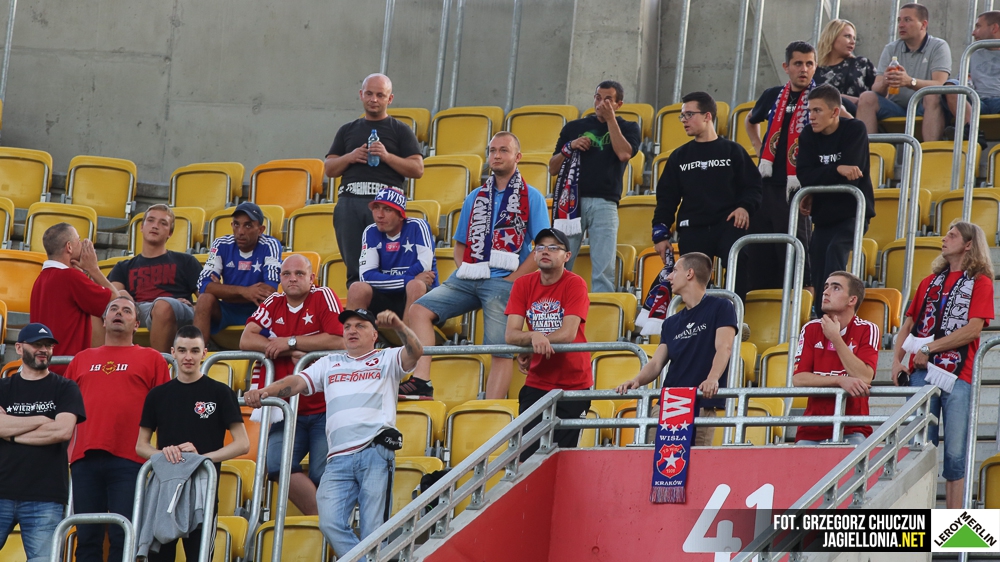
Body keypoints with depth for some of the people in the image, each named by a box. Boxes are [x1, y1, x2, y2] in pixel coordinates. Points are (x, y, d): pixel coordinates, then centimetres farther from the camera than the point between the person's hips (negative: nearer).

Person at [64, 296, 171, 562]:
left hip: (128, 461, -3)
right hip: (85, 459, 3)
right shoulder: (82, 360, 20)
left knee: (122, 538, -5)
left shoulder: (151, 359, 12)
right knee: (87, 538, 1)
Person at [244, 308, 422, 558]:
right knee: (331, 523, -16)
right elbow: (297, 382, 15)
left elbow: (415, 352, -2)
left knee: (373, 531, -9)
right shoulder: (329, 364, 26)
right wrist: (264, 392, -4)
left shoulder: (386, 359, 16)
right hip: (339, 460, 3)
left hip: (376, 453, -3)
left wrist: (398, 326, -23)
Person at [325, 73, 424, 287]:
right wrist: (350, 158, -1)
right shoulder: (348, 131, 22)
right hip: (349, 202, 3)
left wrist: (387, 156, -9)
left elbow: (417, 169, 4)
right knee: (354, 269, -1)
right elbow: (329, 169, 18)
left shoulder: (400, 131, 12)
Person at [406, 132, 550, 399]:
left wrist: (512, 280, -8)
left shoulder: (531, 198, 6)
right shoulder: (475, 198, 21)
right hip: (468, 278, 5)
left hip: (503, 281, -5)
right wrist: (463, 271, 5)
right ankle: (421, 380, -23)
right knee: (419, 309, -14)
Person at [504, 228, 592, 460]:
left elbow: (568, 334, -17)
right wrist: (534, 337, -26)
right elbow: (511, 335, -6)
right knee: (528, 454, -5)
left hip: (573, 384, -3)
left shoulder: (575, 284, -8)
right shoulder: (523, 284, 3)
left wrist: (528, 347, -12)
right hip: (536, 384, 3)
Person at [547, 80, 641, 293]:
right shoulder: (574, 128, 18)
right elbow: (553, 168, 16)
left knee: (604, 271, -8)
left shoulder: (628, 129, 14)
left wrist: (610, 118, -5)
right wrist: (569, 147, -1)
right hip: (571, 201, 1)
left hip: (604, 204, -1)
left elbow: (624, 153, -8)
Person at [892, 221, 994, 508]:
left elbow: (973, 328, -8)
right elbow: (909, 324, 18)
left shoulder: (980, 282, 5)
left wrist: (929, 348, -8)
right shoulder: (931, 281, 20)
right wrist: (896, 360, 2)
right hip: (922, 374, 4)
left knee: (955, 453, -5)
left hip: (957, 377, -4)